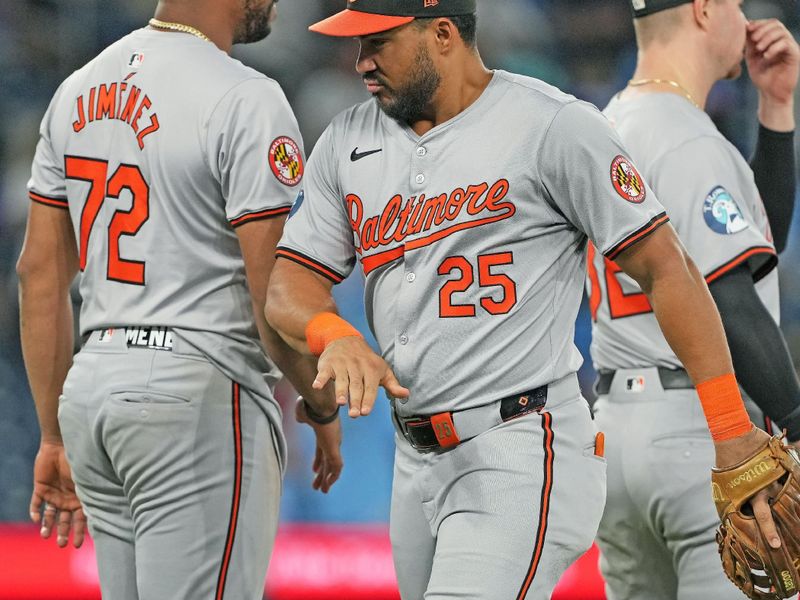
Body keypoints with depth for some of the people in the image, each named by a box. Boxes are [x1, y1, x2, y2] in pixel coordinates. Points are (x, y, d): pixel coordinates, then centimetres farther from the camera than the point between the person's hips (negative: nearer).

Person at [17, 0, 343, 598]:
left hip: (91, 388, 8)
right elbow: (275, 300, -15)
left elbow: (38, 272, 13)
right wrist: (322, 409, 2)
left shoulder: (81, 88, 11)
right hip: (196, 392, -8)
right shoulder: (245, 100, -13)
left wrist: (56, 437, 18)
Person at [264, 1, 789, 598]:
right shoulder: (348, 141, 12)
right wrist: (337, 336, -16)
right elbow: (290, 284, 9)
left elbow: (665, 268, -8)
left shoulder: (554, 125, -8)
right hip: (416, 461, 7)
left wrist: (735, 436, -13)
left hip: (524, 458, -7)